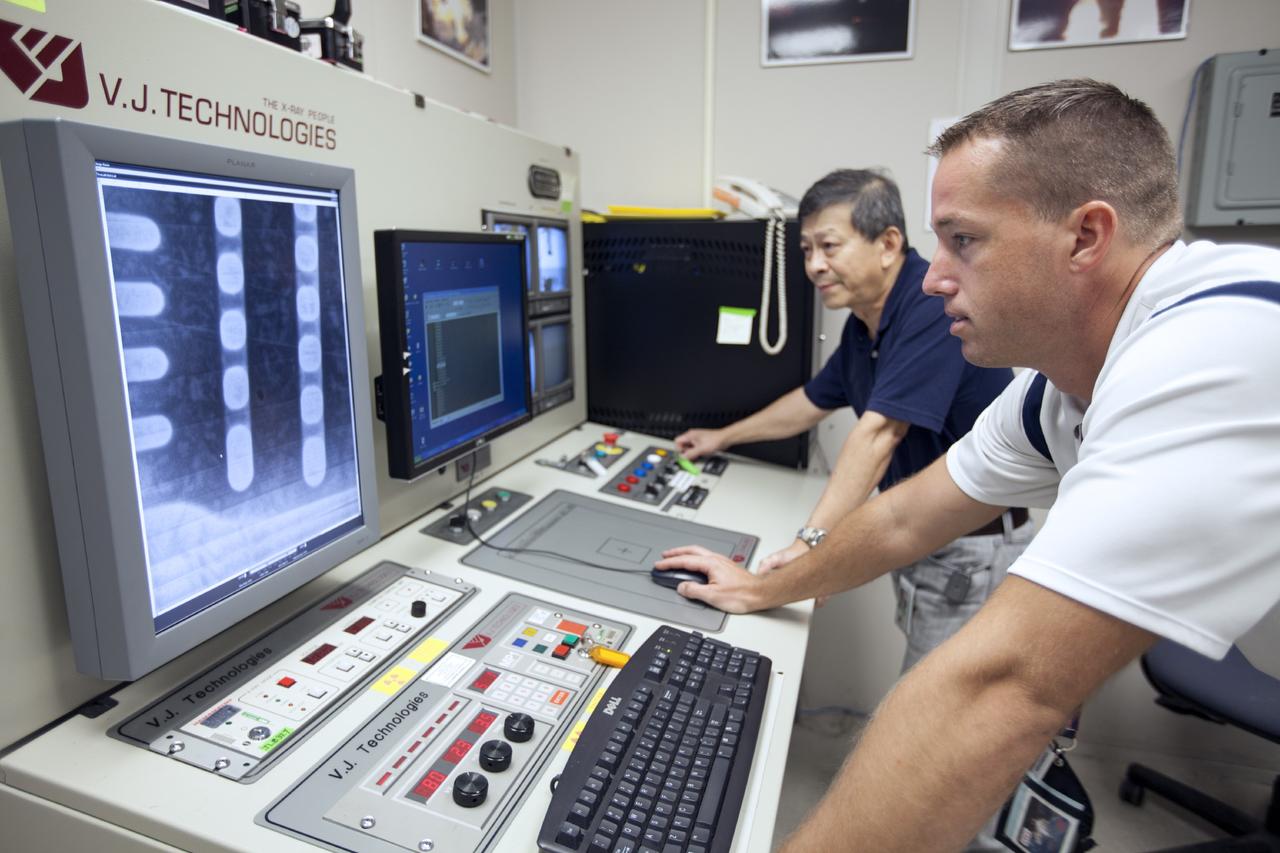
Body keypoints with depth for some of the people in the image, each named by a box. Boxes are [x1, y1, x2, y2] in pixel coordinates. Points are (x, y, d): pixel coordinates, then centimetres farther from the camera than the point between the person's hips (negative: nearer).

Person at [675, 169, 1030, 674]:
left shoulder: (934, 307, -23)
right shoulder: (864, 323, 6)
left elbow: (877, 433, -31)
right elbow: (814, 401, 20)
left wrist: (813, 539, -35)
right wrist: (722, 438, 27)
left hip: (971, 554, -8)